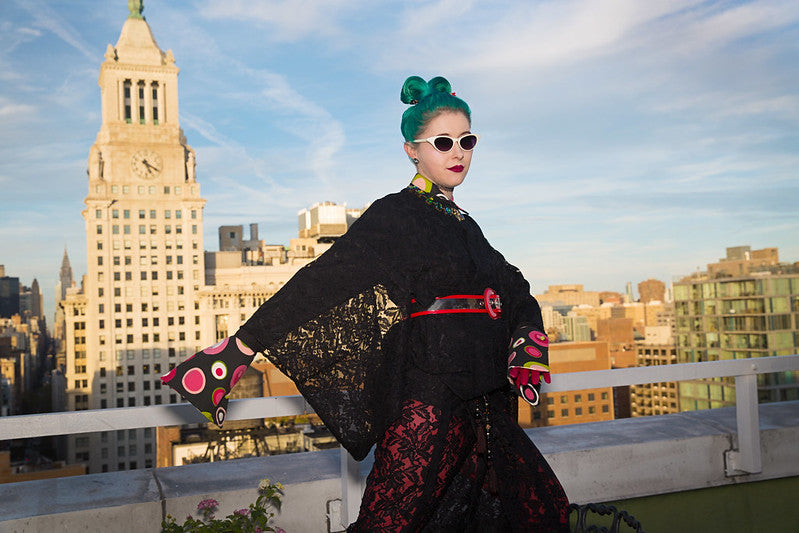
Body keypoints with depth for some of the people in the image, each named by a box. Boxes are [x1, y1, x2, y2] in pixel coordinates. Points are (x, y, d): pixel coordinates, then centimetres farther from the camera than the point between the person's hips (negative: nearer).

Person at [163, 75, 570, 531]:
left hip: (482, 400, 8)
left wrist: (528, 346, 7)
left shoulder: (465, 225, 16)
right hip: (428, 393, -7)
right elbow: (322, 279, -13)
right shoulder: (396, 214, -5)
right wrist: (245, 343, -20)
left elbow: (514, 289, 26)